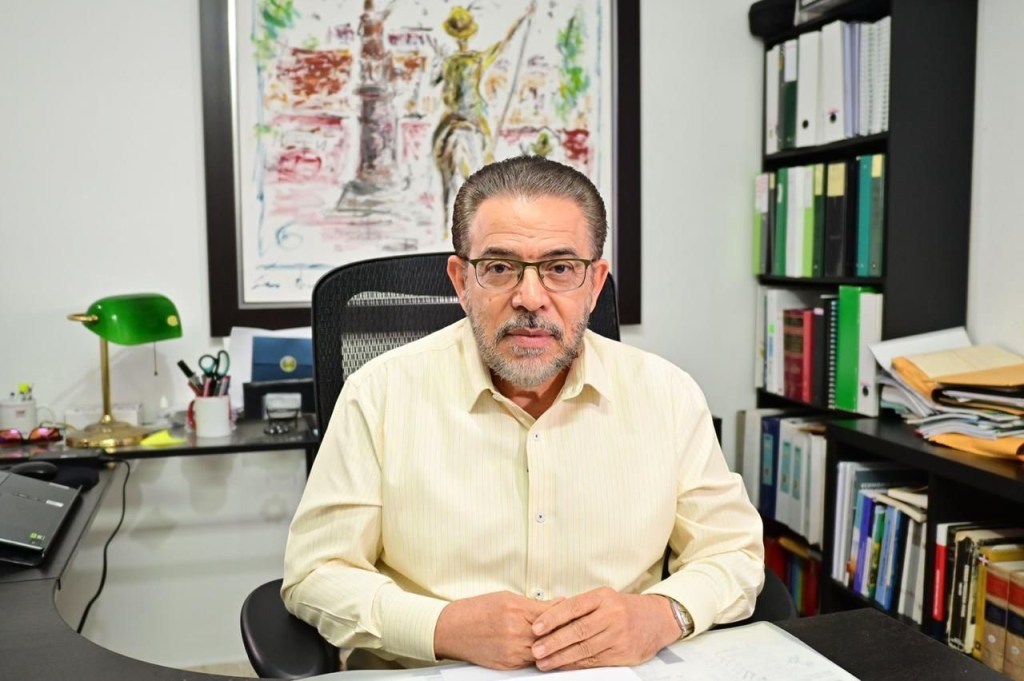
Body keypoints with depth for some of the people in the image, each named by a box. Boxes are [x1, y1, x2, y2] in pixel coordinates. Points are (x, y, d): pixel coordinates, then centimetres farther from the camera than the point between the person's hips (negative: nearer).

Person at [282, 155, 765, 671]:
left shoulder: (668, 394, -1)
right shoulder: (381, 393, -6)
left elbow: (733, 551, 5)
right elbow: (315, 573, -3)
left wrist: (664, 614, -15)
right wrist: (443, 627, -18)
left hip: (619, 668, 2)